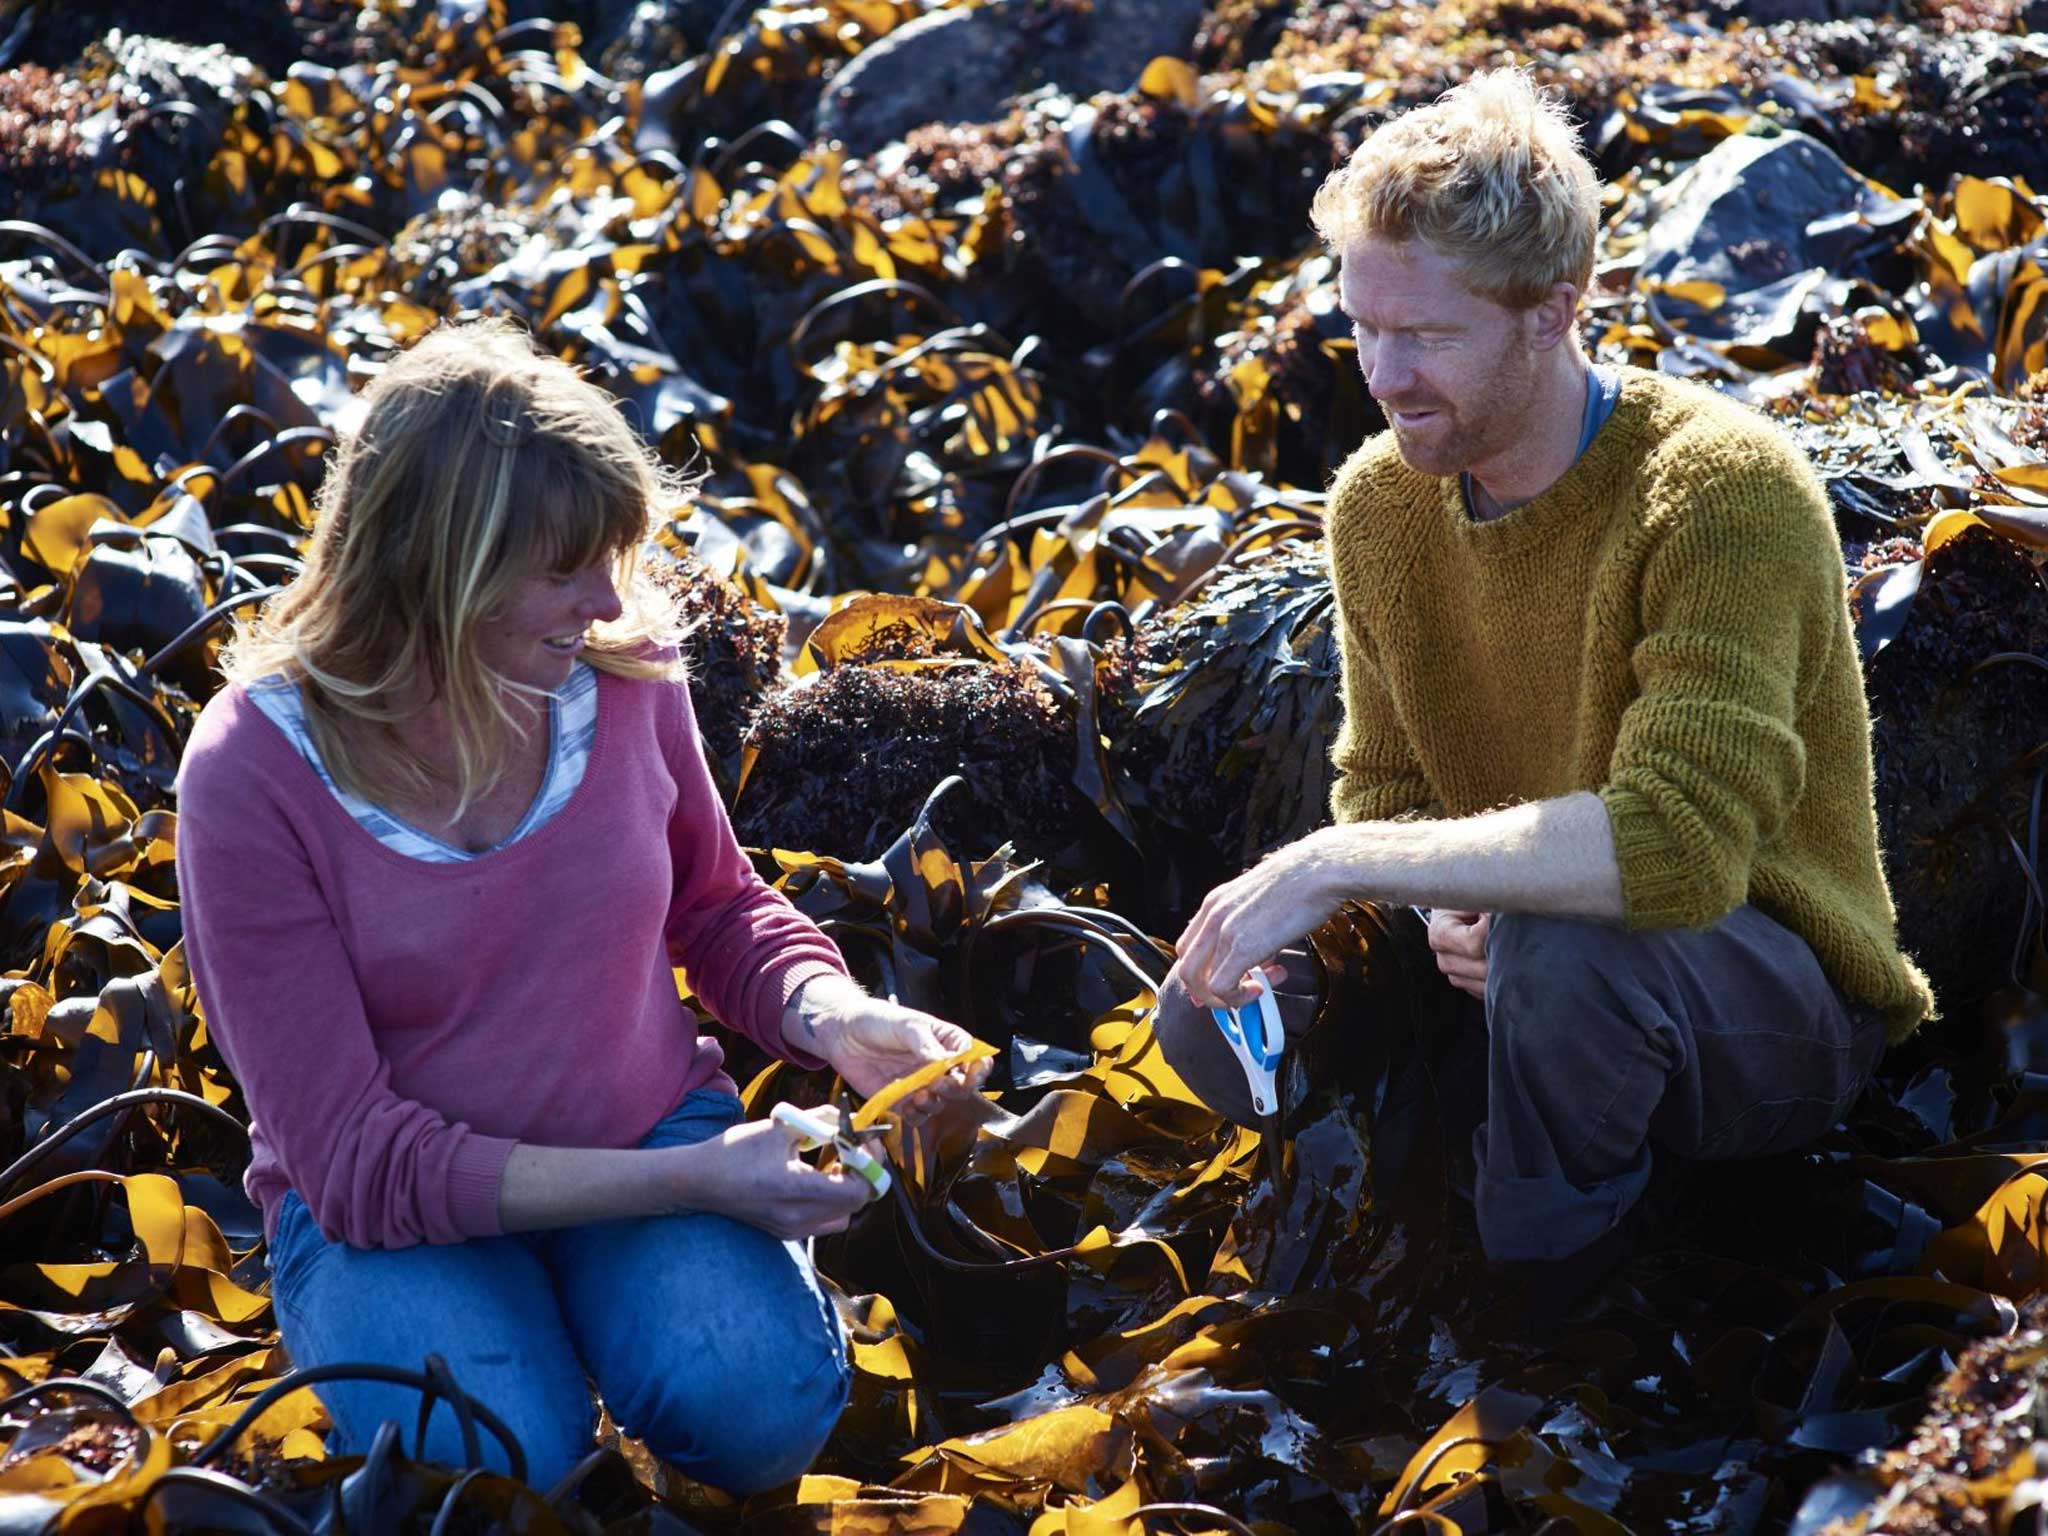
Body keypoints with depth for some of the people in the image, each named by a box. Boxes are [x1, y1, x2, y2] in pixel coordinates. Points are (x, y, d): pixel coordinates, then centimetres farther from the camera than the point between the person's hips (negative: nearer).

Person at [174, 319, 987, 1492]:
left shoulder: (621, 668, -9)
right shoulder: (255, 771, -20)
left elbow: (721, 910, 12)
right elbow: (352, 1156, -19)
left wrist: (836, 1019, -11)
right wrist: (682, 1181, -25)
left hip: (656, 1137, 2)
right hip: (388, 1206, -2)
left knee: (757, 1408, -28)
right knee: (502, 1459, -32)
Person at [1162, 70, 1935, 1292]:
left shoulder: (1726, 494, -24)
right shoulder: (1380, 503, -1)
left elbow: (1677, 843, -36)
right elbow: (1382, 786, 9)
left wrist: (1336, 866, -36)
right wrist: (1447, 906, -16)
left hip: (1789, 1019, -6)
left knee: (1565, 946, -38)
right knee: (1228, 1001, -13)